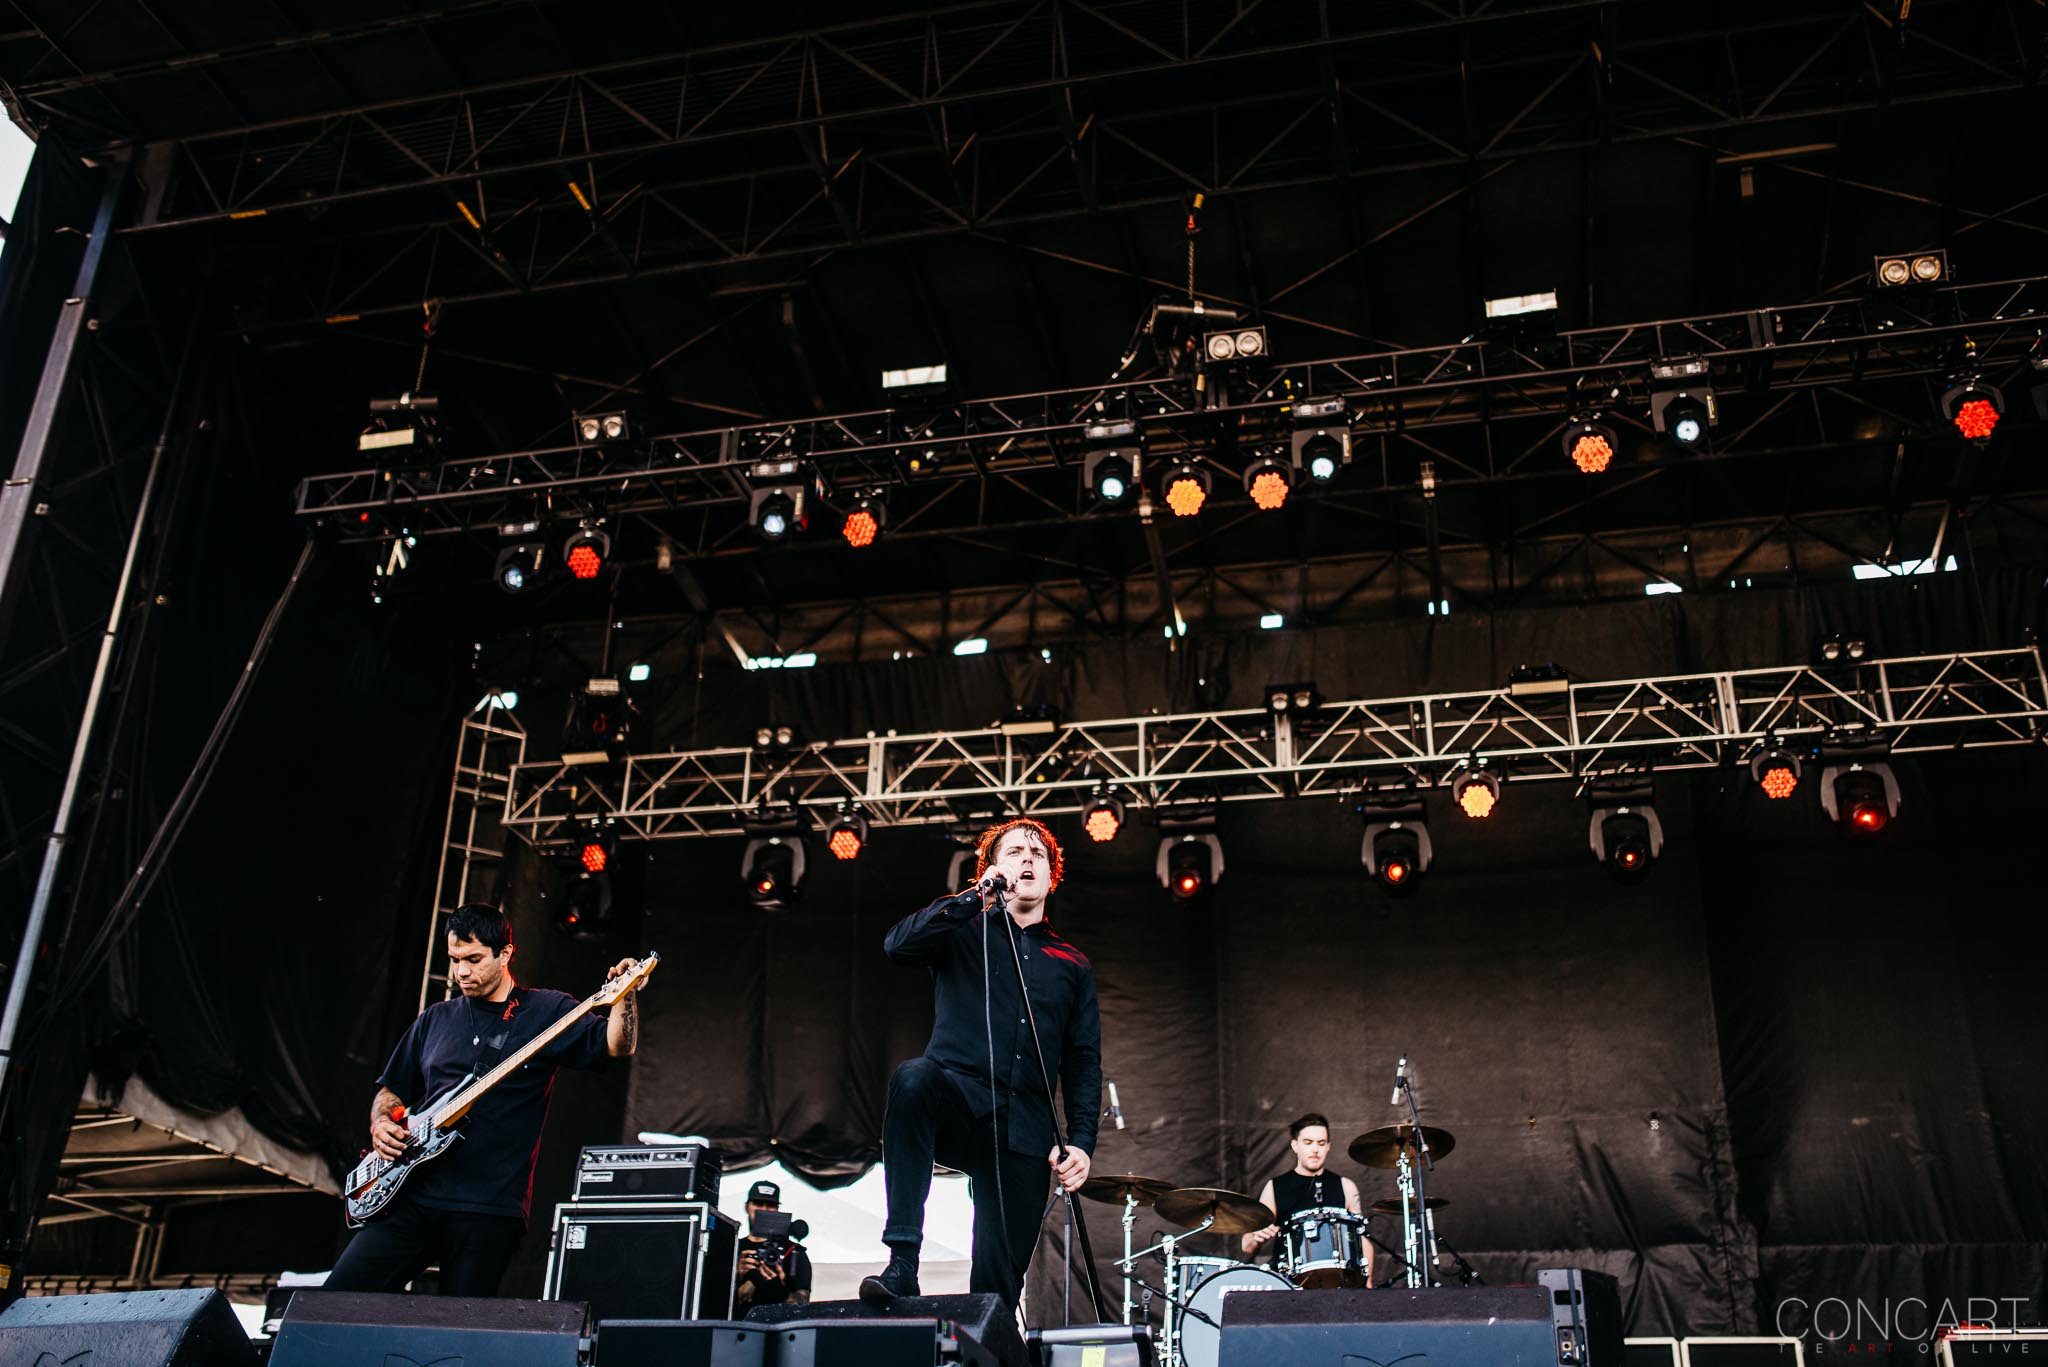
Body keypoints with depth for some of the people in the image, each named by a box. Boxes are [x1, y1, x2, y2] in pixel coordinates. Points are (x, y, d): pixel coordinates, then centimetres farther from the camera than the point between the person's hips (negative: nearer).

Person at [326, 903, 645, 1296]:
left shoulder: (546, 1011, 2)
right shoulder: (435, 1019, 16)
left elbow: (616, 1045, -11)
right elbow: (392, 1090, 24)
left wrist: (624, 998, -31)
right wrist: (381, 1123, 3)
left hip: (490, 1210, -4)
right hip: (412, 1196, 4)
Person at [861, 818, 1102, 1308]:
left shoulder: (1072, 965, 20)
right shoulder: (964, 933, 14)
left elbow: (1084, 1062, 15)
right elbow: (898, 944, -7)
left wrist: (1081, 1141, 1)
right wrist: (976, 896, -8)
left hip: (1023, 1135, 3)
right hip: (958, 1102, -2)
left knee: (1000, 1283, -6)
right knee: (914, 1077, -37)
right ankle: (901, 1263, -37)